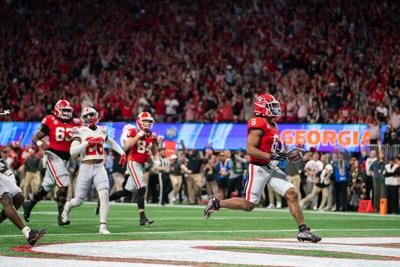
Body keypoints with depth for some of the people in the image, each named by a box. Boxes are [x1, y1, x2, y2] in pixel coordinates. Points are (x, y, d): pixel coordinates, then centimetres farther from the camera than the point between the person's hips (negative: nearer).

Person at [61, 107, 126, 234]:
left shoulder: (102, 131, 9)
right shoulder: (80, 132, -4)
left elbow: (112, 143, 30)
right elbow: (73, 152, -14)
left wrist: (122, 153, 19)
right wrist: (87, 142, -21)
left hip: (99, 168, 2)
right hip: (85, 168, -2)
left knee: (104, 195, -19)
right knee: (79, 200, 6)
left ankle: (103, 226, -15)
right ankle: (68, 206, 43)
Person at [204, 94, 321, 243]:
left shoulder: (272, 125, 13)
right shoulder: (258, 124, -16)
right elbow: (250, 149, -22)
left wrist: (287, 156, 10)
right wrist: (272, 156, -27)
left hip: (272, 169, 9)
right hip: (259, 168, -9)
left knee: (292, 194, -3)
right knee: (248, 205, -2)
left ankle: (303, 231, -2)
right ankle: (216, 203, 17)